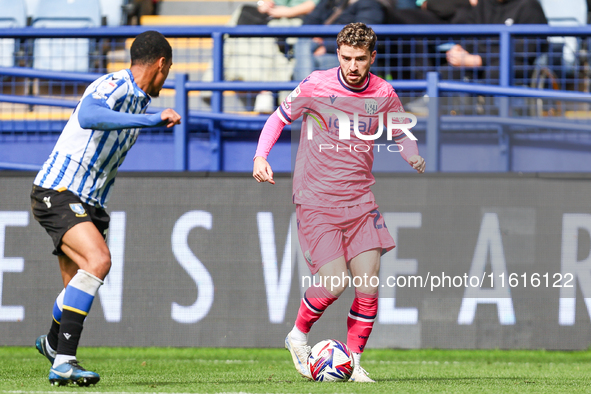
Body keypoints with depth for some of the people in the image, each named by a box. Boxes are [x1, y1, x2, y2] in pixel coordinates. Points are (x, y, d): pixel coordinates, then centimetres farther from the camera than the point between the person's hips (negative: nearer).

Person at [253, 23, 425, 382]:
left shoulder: (383, 94, 1)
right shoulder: (315, 86, -8)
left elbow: (401, 134, 16)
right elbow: (279, 118, 6)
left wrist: (414, 156, -6)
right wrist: (260, 156, -10)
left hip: (360, 200, 4)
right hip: (316, 201, -3)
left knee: (369, 287, -5)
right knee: (334, 283, -14)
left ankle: (353, 363, 12)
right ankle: (298, 337, 14)